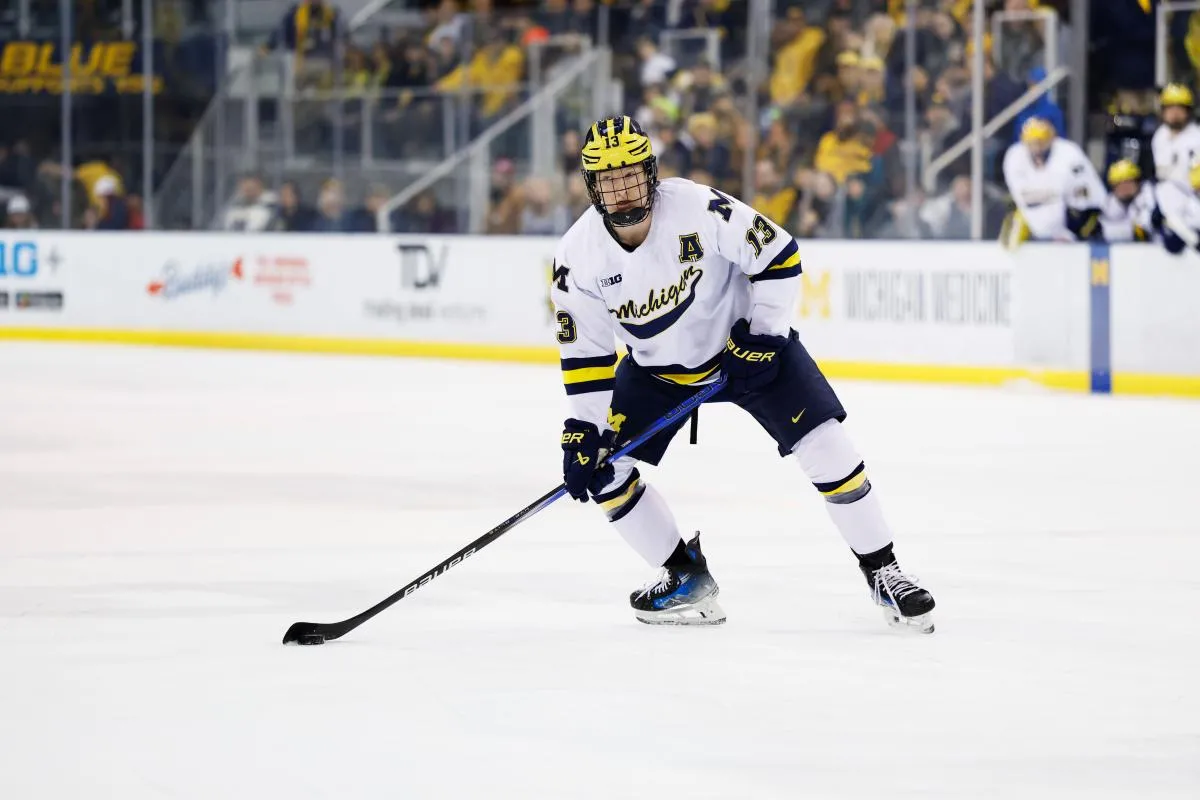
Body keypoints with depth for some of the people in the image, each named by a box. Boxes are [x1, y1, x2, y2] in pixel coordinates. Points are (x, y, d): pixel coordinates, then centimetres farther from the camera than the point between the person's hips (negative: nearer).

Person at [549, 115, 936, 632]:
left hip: (743, 342, -3)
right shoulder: (578, 255, -18)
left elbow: (778, 256, -17)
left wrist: (763, 334, -19)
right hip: (656, 368, 3)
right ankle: (686, 575, 8)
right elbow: (585, 352, -9)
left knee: (824, 446, -15)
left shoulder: (698, 207, -28)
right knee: (601, 466, -8)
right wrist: (584, 430, -13)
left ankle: (882, 572, -1)